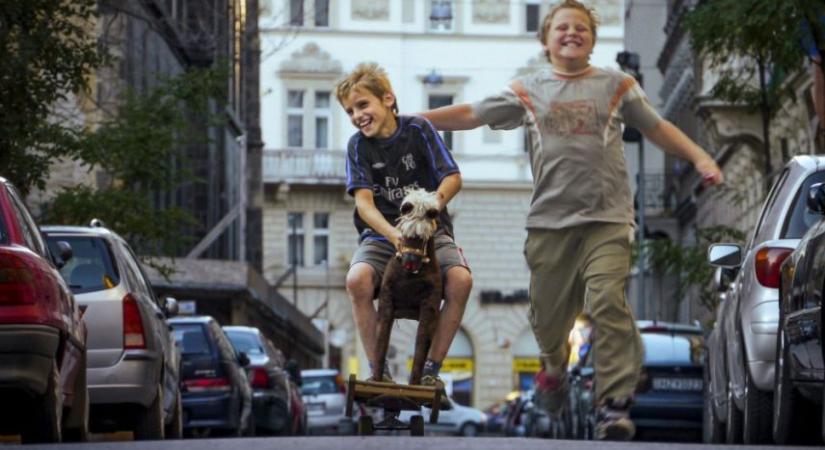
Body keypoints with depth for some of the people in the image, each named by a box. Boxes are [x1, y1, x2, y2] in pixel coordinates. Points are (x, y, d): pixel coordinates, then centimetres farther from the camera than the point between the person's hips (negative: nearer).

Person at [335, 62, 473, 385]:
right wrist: (394, 235, -28)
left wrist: (433, 203, -28)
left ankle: (431, 368, -14)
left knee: (460, 279, -30)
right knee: (358, 279, -32)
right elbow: (364, 201, -10)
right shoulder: (358, 145, 0)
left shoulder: (417, 129, -2)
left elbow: (453, 177, -5)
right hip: (381, 233, 0)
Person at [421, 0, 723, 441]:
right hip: (549, 221, 2)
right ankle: (553, 369, 40)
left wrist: (700, 158, 4)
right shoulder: (528, 91, 11)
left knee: (608, 303, -19)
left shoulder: (616, 86, 11)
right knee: (548, 314, 6)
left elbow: (657, 128, 16)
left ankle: (614, 404, -22)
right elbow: (470, 115, 11)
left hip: (607, 219, -1)